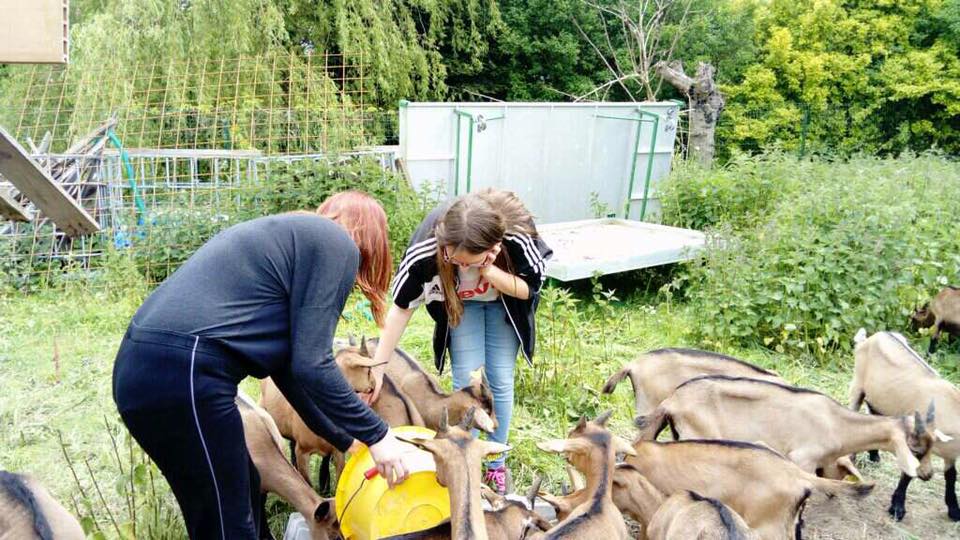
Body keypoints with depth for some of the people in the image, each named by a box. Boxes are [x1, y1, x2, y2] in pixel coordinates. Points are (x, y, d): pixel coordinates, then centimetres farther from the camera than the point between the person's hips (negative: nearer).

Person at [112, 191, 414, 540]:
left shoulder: (290, 237, 25)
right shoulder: (336, 244, -1)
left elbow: (286, 365, 26)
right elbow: (310, 365, -9)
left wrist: (345, 440, 31)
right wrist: (375, 434, 3)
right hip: (183, 376, -10)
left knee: (243, 492, 23)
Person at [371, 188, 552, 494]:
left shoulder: (517, 237, -40)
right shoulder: (425, 247, -39)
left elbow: (530, 288, -22)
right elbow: (402, 307, -24)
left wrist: (489, 272, -42)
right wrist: (378, 367, -22)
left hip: (506, 300, 0)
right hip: (460, 302, 0)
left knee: (500, 380, 1)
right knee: (466, 380, -6)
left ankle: (497, 463, 22)